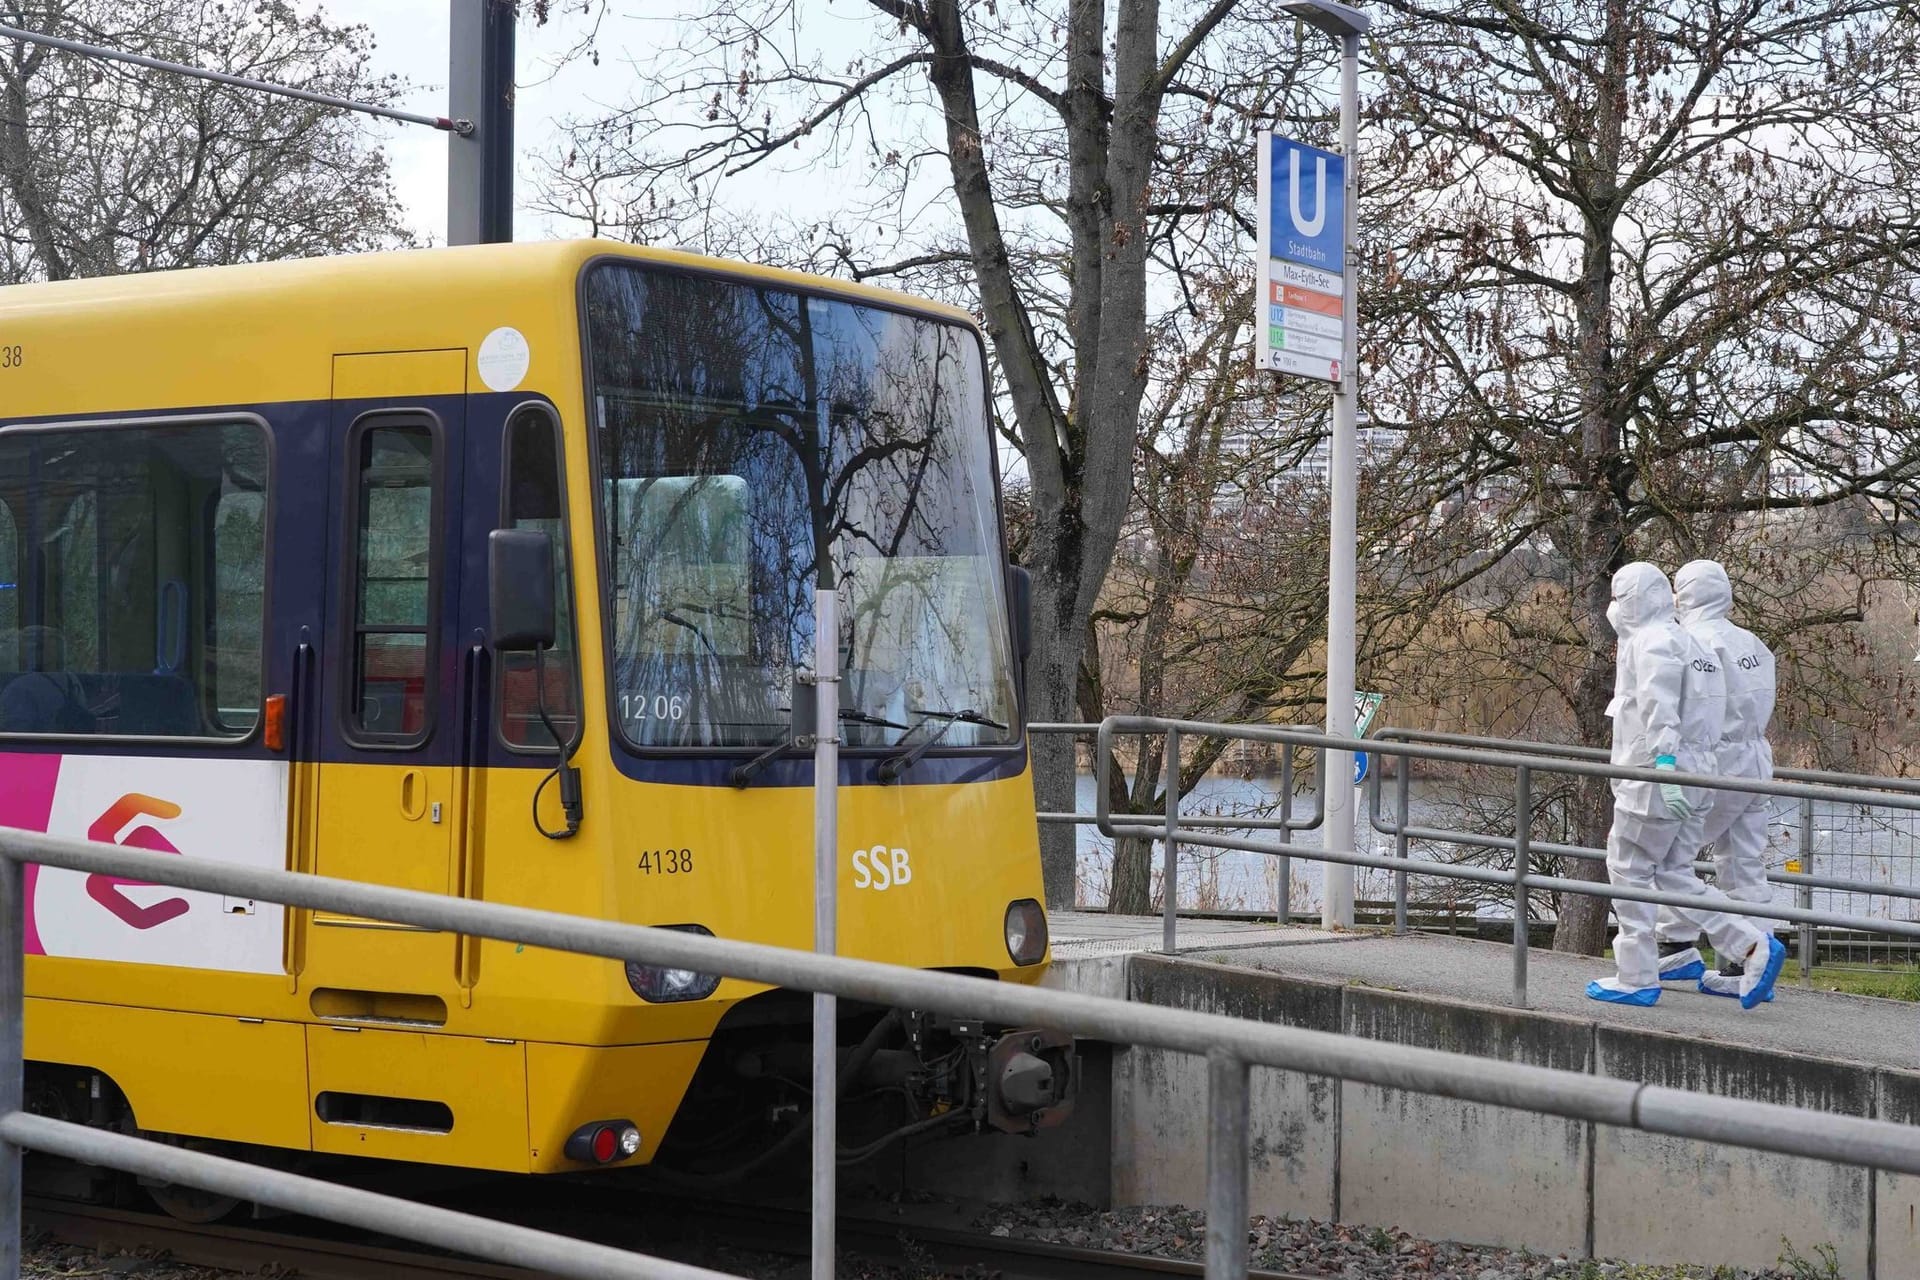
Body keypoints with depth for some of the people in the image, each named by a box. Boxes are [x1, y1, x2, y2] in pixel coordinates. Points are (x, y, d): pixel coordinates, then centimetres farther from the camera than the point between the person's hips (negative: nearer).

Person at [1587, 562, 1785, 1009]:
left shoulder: (1653, 642, -12)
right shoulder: (1682, 642, 20)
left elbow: (1660, 709, -24)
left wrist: (1665, 764, -33)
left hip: (1652, 776, -10)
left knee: (1629, 869, -1)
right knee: (1672, 873, 12)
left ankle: (1637, 979, 4)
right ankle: (1753, 947, 5)